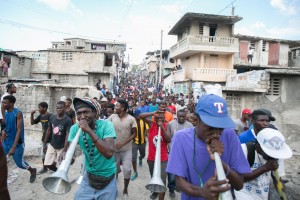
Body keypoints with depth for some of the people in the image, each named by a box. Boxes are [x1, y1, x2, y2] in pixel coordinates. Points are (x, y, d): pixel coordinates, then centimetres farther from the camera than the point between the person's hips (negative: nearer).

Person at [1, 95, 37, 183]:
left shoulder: (18, 113, -19)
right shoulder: (6, 114, 3)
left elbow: (19, 130, -22)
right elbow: (7, 128, 13)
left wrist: (13, 147, -26)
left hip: (17, 143, -6)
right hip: (6, 142, 6)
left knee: (19, 163, 7)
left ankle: (32, 171, 35)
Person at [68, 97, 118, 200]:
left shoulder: (106, 125, -22)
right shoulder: (75, 128, -8)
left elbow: (109, 153, -33)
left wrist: (89, 130, -37)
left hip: (107, 178, -3)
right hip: (89, 176, 3)